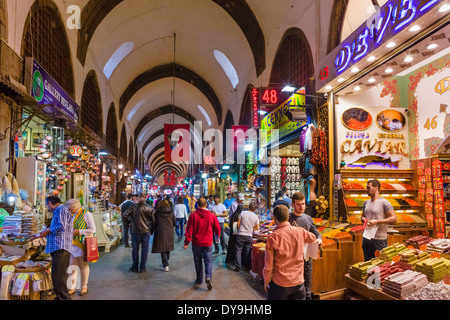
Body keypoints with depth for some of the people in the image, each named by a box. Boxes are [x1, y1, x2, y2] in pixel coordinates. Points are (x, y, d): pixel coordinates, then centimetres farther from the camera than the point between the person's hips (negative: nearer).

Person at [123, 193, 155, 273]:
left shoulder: (133, 208, -3)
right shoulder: (149, 209, -2)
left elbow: (125, 215, -9)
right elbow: (153, 220, -4)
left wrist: (129, 220, 11)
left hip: (135, 231, 0)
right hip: (146, 231, 0)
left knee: (135, 250, 12)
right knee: (144, 250, 7)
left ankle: (135, 267, 19)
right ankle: (142, 268, 11)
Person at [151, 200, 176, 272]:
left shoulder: (157, 213, -9)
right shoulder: (171, 212, -1)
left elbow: (154, 223, -4)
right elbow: (175, 223, 5)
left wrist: (151, 231, 11)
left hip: (161, 233, -3)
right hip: (170, 233, 4)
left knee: (162, 250, 2)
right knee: (168, 248, 18)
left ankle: (165, 265, -2)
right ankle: (166, 263, 31)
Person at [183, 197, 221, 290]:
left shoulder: (193, 215, -9)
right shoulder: (212, 216, -4)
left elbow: (189, 230, -9)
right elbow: (217, 228, 5)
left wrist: (187, 242, -1)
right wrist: (218, 236, 25)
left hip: (196, 243, 0)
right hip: (208, 243, 0)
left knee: (198, 262, 12)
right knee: (208, 261, 6)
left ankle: (198, 281, 20)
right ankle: (208, 277, -16)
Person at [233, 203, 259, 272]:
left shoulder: (243, 213, -5)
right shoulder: (256, 217, -1)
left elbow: (238, 223, -3)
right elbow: (257, 228, 7)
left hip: (240, 235, -1)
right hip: (249, 236, 2)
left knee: (238, 251, 5)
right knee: (247, 252, 13)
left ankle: (238, 266, 1)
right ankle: (248, 266, 19)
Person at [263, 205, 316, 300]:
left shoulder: (273, 237, -16)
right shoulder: (300, 231, -6)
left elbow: (268, 264, -10)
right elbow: (313, 238, 19)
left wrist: (266, 281, 4)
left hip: (279, 285, -3)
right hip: (298, 281, 3)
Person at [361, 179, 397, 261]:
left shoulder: (384, 202, -9)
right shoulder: (366, 202, 12)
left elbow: (394, 219, -15)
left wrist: (377, 221, -19)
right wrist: (363, 219, 1)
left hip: (379, 239, -7)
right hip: (366, 237, 7)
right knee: (367, 263, 16)